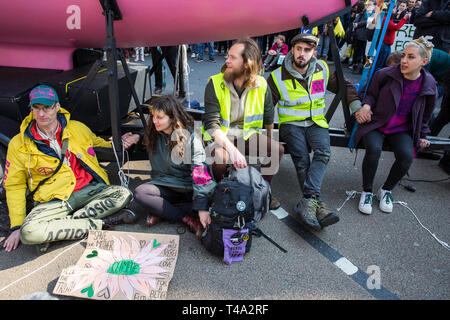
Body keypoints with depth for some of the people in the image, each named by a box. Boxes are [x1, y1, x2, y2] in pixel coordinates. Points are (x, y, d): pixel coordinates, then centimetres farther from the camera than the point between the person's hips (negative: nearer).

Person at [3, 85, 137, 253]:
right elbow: (14, 186, 6)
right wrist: (17, 227, 1)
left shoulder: (78, 128, 6)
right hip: (53, 200, -1)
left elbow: (96, 143, 30)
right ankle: (101, 223, -20)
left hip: (89, 190, 2)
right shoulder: (18, 144, 1)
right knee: (28, 232, -31)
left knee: (123, 194, -25)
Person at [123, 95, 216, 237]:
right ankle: (187, 219, -24)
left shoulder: (191, 138, -15)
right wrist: (137, 137, 5)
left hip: (189, 188, -3)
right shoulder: (154, 135, 1)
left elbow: (200, 173, -22)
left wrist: (202, 207, -31)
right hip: (164, 185, 4)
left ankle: (162, 211, -22)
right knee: (139, 193, -26)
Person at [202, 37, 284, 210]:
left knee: (277, 149, -19)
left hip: (247, 134, 3)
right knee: (221, 158, -35)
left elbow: (268, 117, 12)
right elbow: (211, 124, -22)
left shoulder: (261, 85, -4)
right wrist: (233, 150, -34)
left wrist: (268, 143, 18)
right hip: (220, 136, -3)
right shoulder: (215, 83, -14)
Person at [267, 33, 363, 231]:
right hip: (291, 124, -2)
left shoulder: (322, 70, 6)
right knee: (301, 159, -27)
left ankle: (307, 201, -39)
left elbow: (344, 86, 18)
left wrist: (357, 107, 5)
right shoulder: (278, 77, -2)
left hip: (316, 122, 2)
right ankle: (317, 205, -28)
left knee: (323, 152, -29)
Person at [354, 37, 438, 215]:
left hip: (402, 130, 2)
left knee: (407, 156, -27)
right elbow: (370, 94, 5)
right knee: (374, 149, -33)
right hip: (375, 123, -2)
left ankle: (386, 190, 2)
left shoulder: (429, 85, -2)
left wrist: (422, 136, 17)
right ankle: (367, 191, -9)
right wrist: (366, 105, -16)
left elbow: (425, 114, 14)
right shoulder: (385, 75, -10)